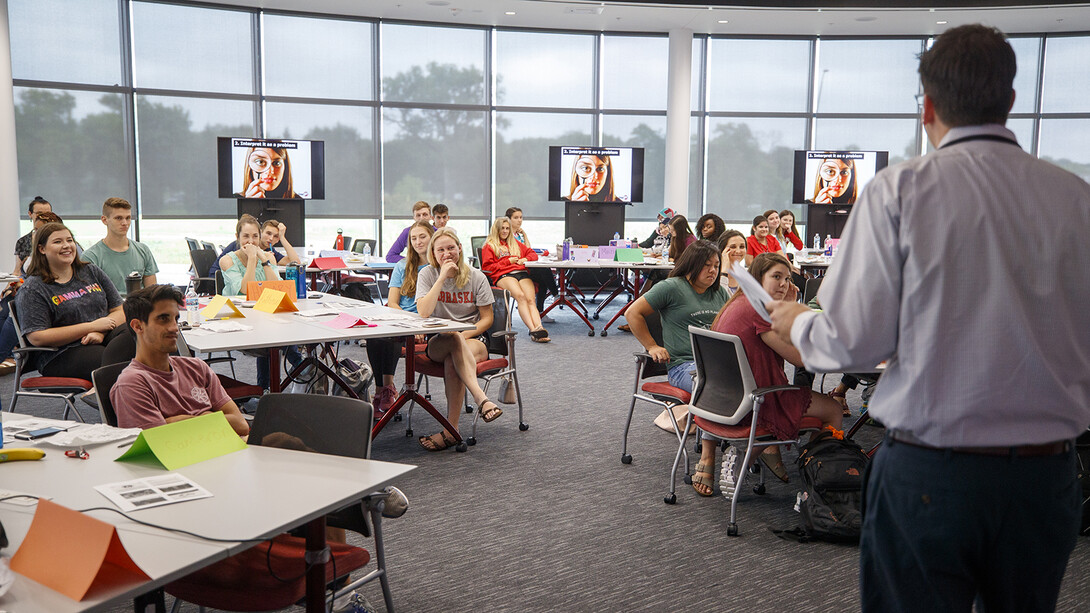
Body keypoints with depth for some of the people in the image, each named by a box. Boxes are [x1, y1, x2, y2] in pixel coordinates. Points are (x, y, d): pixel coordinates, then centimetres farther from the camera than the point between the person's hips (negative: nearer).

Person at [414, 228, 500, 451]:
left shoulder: (476, 277, 3)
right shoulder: (427, 275, 2)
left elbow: (487, 318, 3)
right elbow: (423, 312, -16)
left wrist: (465, 334, -15)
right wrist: (442, 277, -17)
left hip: (471, 339, 0)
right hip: (437, 343, 0)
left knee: (453, 360, -36)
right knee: (453, 339, -38)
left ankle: (451, 430, -39)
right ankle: (481, 398, -52)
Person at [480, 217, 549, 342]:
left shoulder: (515, 243, 34)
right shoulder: (489, 245, 19)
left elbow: (532, 254, 33)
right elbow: (487, 267, 7)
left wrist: (524, 260, 10)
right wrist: (508, 261, 3)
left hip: (522, 273, 4)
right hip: (503, 275, -4)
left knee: (530, 300, -27)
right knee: (520, 296, -35)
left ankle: (539, 327, -48)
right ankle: (533, 330, -50)